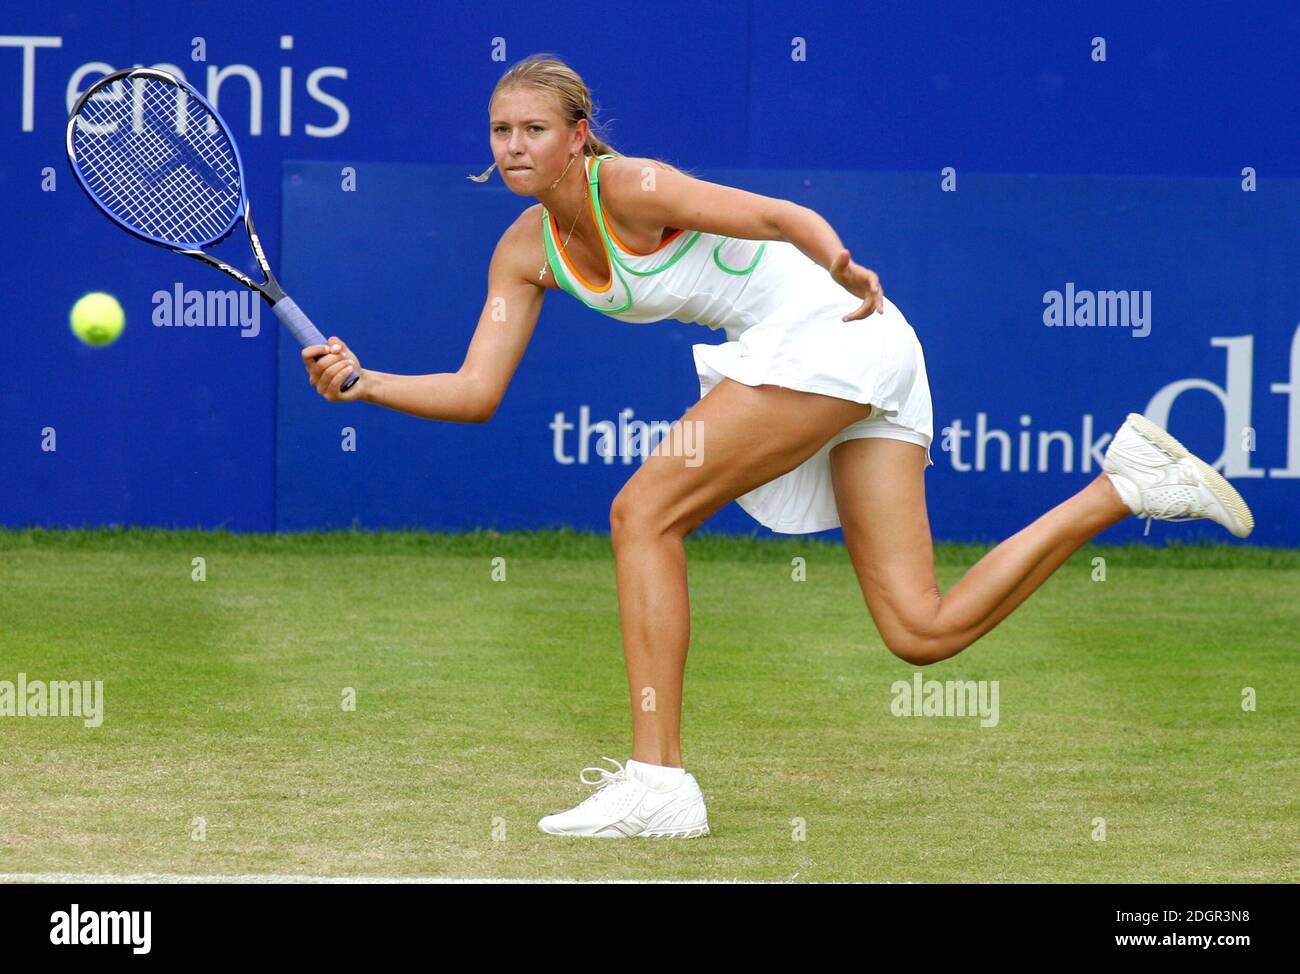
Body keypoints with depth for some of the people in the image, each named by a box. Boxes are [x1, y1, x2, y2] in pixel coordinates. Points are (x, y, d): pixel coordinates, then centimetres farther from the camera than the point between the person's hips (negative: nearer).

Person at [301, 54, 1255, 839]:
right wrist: (362, 383, -9)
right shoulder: (526, 252, 7)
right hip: (801, 352, 9)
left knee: (643, 512, -14)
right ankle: (1126, 483, 6)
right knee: (923, 633, -2)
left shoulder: (632, 188, -16)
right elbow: (476, 392, 6)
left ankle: (659, 781, -13)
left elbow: (779, 216, -29)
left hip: (834, 332, -9)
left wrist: (840, 266, -49)